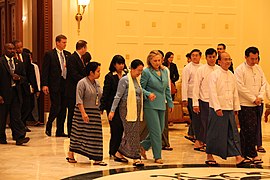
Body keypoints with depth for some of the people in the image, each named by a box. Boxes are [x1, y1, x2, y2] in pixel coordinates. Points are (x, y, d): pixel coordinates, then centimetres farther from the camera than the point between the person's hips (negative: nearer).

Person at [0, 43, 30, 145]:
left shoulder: (19, 63, 13)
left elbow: (24, 78, 17)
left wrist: (19, 78, -7)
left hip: (15, 92, 4)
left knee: (16, 116, -2)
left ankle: (19, 137, -8)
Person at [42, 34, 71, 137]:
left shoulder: (67, 54, 13)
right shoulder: (49, 54, -3)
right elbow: (45, 70, -7)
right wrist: (44, 84, -14)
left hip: (65, 84, 6)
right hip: (54, 85, -6)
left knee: (63, 108, 7)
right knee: (56, 107, -8)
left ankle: (60, 131, 15)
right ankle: (48, 126, 15)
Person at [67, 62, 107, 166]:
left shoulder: (97, 83, 11)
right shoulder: (82, 83, -12)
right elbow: (79, 100, -17)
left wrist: (100, 109, 14)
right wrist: (83, 113, -24)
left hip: (95, 113, 7)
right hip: (83, 112, -7)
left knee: (96, 135, 4)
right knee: (78, 134, 1)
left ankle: (97, 159, 8)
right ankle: (70, 155, 14)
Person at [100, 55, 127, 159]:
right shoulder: (109, 76, -2)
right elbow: (105, 93, -3)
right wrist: (102, 107, -6)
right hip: (113, 107, -4)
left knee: (121, 129, 5)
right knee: (116, 129, -10)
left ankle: (113, 151, 16)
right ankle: (115, 152, -7)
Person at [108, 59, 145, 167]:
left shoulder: (137, 80, 14)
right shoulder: (125, 80, -7)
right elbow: (118, 96, -8)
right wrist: (112, 110, -11)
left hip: (136, 109, 8)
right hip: (127, 109, -8)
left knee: (136, 133, 6)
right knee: (131, 133, -8)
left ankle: (119, 153, 18)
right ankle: (136, 158, -5)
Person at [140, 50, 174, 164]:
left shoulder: (164, 71, 12)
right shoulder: (146, 72, -7)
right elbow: (141, 88, -6)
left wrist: (170, 103, 17)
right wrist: (148, 94, -24)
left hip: (161, 105, 7)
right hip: (150, 105, -7)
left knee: (160, 130, 11)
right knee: (156, 131, -6)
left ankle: (143, 146, 29)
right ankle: (157, 156, 2)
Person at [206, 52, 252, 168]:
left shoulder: (231, 75, 12)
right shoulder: (214, 75, -8)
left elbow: (235, 93, 16)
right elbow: (212, 93, -15)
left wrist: (236, 108, 13)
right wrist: (217, 108, -20)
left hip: (229, 109, 6)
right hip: (217, 109, -6)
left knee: (233, 134, 2)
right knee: (214, 134, 1)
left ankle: (238, 158, -1)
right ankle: (209, 157, 14)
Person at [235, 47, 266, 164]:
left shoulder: (258, 69, 12)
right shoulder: (240, 70, -8)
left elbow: (263, 84, 12)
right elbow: (240, 87, -13)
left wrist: (260, 97, -6)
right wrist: (253, 99, -12)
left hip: (257, 105, 6)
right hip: (245, 105, -6)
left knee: (254, 130, 8)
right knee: (249, 129, -8)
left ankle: (243, 153, 18)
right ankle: (253, 154, -3)